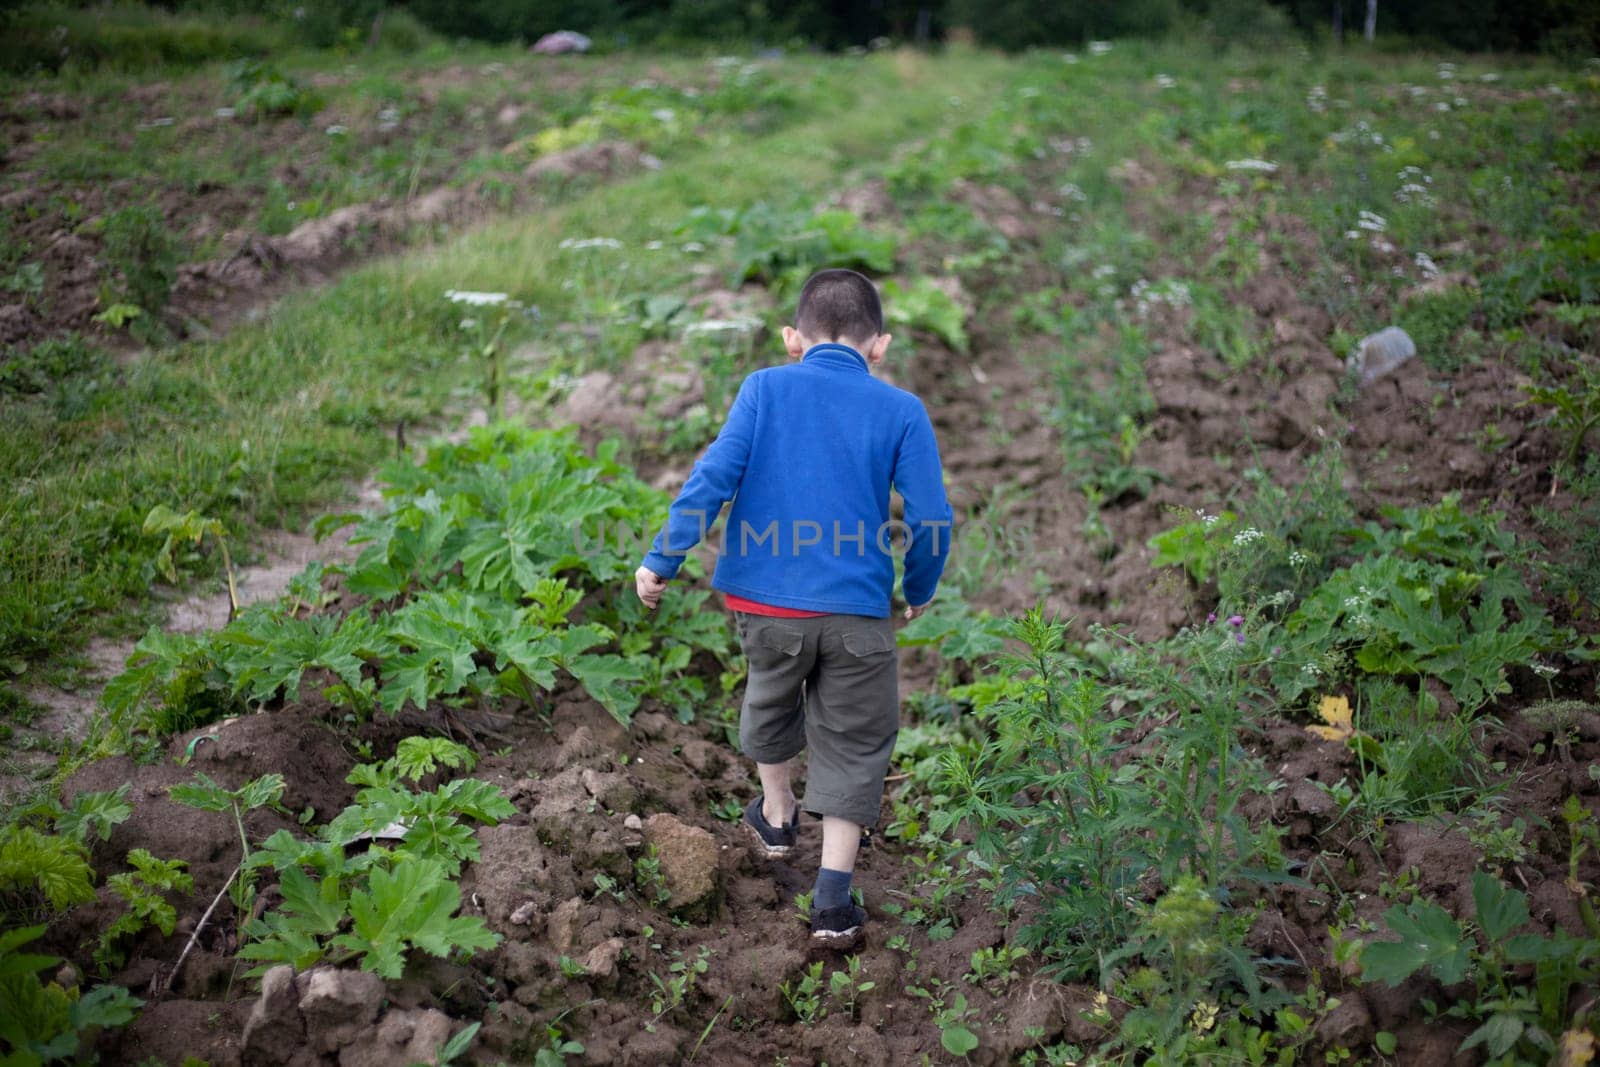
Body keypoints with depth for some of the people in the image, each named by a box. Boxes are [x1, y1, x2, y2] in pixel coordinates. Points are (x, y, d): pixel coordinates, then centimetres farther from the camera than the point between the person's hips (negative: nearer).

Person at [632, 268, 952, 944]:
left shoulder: (765, 388, -1)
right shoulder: (901, 411, -1)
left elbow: (714, 476, -9)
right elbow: (931, 519, -4)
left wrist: (663, 560, -4)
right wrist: (920, 591, 13)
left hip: (766, 599, 1)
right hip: (857, 610, -1)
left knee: (771, 701, 29)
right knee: (853, 746, 13)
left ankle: (777, 817, 50)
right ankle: (833, 899, 10)